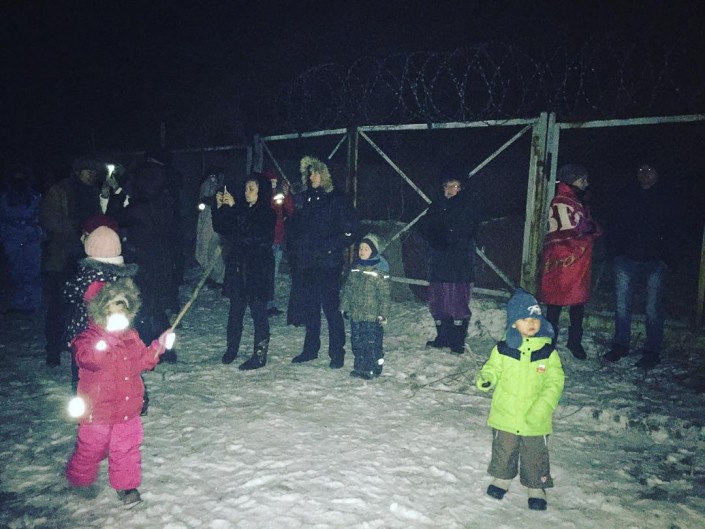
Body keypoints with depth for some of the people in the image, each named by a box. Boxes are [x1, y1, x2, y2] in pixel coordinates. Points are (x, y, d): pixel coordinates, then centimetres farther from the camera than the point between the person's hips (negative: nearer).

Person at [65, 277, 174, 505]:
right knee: (90, 449, 13)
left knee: (127, 448, 12)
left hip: (128, 409, 4)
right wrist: (102, 346, -49)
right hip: (98, 410, -4)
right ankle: (79, 481, 38)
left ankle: (126, 485, 27)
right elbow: (86, 357, -36)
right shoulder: (89, 338, -15)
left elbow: (143, 361, 13)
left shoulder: (132, 337, 4)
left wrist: (158, 346, 1)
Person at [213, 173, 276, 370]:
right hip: (237, 267, 6)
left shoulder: (267, 214, -7)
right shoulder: (241, 208, 10)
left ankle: (260, 354, 4)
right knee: (235, 309, 12)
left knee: (258, 310, -3)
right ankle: (232, 348, 25)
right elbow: (221, 228, 11)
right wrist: (220, 207, -3)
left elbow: (251, 230, -23)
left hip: (258, 269, -6)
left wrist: (233, 206, -21)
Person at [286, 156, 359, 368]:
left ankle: (337, 353, 7)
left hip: (327, 263, -6)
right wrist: (295, 248, 8)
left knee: (330, 306, -4)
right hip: (305, 263, 6)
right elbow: (294, 226, 21)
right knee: (309, 307, 13)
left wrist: (332, 248, -14)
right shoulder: (305, 199, 13)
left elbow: (350, 230, -8)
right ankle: (311, 349, 25)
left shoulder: (337, 199, -4)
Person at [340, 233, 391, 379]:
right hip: (355, 313, 6)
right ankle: (360, 366, 26)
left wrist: (383, 313, -13)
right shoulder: (356, 266, 8)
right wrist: (344, 305, 15)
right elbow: (348, 288, 15)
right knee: (357, 341, 13)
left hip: (372, 314, -6)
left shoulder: (379, 269, -11)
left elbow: (384, 294, -11)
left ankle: (374, 368, 12)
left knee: (372, 342, -1)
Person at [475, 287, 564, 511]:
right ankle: (502, 478, 42)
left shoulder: (548, 352, -9)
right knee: (503, 451, 19)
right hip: (505, 415, 1)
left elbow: (555, 383, -9)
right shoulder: (503, 349, -8)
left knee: (535, 455, 13)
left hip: (535, 420, -1)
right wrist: (485, 378, -22)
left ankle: (536, 488, 34)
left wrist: (542, 408, -21)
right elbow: (493, 369, 1)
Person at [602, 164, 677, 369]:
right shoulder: (626, 196, 7)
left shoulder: (666, 199, 4)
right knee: (622, 307, 7)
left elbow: (671, 232, 2)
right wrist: (615, 250, 0)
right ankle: (620, 346, 20)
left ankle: (652, 353, 12)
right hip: (626, 260, 2)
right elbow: (612, 225, 9)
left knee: (653, 310, 2)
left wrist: (666, 259, -6)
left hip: (655, 264, -2)